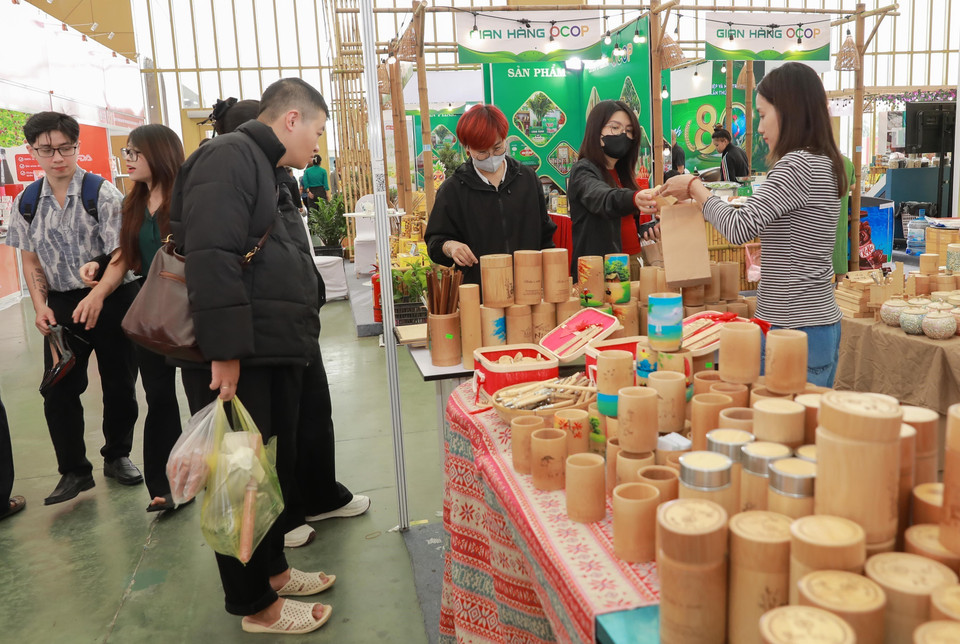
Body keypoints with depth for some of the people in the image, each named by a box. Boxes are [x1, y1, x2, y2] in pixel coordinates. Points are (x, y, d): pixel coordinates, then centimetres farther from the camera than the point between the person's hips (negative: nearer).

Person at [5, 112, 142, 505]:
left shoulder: (103, 194, -11)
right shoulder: (27, 202, 2)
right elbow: (31, 260, 10)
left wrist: (97, 296, -33)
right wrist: (41, 307, -4)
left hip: (113, 300, -3)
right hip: (62, 304, 3)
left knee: (119, 384, 7)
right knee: (58, 391, 1)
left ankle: (117, 456, 29)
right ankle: (74, 470, 18)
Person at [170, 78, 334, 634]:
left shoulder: (262, 167, 20)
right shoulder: (230, 156, -12)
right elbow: (211, 259, -24)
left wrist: (300, 334, 19)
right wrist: (225, 353, -25)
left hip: (275, 353, 10)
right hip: (236, 360, -10)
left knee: (276, 466, 19)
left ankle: (272, 569, 36)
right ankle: (256, 605, 17)